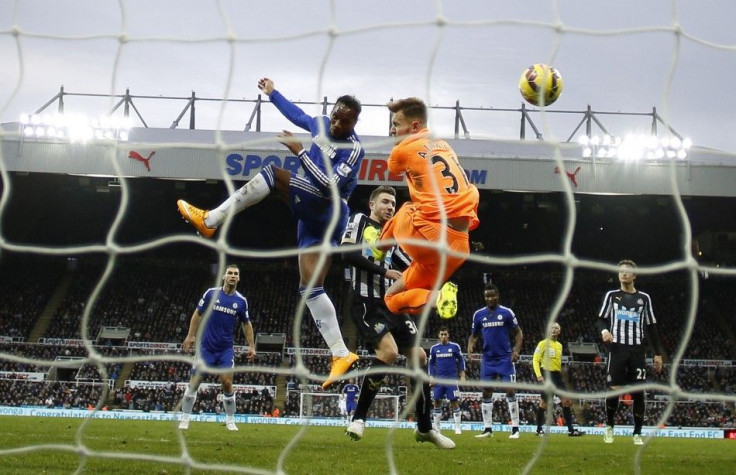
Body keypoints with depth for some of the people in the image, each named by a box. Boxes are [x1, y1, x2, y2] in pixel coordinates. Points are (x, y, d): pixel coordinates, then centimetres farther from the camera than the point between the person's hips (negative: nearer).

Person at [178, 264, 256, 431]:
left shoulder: (241, 301, 1)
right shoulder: (211, 293, -3)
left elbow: (246, 324, 12)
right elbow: (198, 314, 5)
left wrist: (251, 346, 6)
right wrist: (191, 335, -2)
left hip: (226, 349, 1)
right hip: (206, 346, -1)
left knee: (227, 382, -8)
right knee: (195, 381, -2)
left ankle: (230, 421, 6)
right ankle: (185, 419, 8)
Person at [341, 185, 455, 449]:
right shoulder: (359, 220, 2)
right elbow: (347, 253, -14)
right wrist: (384, 271, -15)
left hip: (391, 304, 8)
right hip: (366, 302, -8)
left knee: (418, 356, 6)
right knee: (389, 351, -27)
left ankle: (425, 428, 17)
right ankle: (358, 418, -14)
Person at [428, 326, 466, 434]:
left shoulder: (455, 346, 1)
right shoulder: (434, 348, 7)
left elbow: (461, 361, 7)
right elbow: (431, 363, 14)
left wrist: (462, 376, 1)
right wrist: (431, 377, 5)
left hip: (452, 379, -2)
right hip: (438, 379, 2)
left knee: (454, 402, -5)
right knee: (437, 402, 2)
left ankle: (457, 427, -2)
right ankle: (436, 427, 10)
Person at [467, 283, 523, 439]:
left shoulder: (506, 312, -4)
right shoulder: (478, 314, 4)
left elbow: (518, 333, 1)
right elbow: (474, 335, 13)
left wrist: (516, 350, -13)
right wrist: (470, 345, -7)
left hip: (505, 358, -3)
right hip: (488, 359, 3)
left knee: (510, 391, -8)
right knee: (486, 392, 3)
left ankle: (515, 429, -4)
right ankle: (487, 429, 10)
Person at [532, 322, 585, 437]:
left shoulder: (559, 345, 17)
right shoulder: (543, 343, -3)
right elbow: (535, 360, -8)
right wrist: (538, 375, -19)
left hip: (557, 375, 6)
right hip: (546, 374, -6)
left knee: (567, 400, -2)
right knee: (544, 402, -3)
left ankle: (571, 429, -1)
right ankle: (539, 429, 9)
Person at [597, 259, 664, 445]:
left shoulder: (644, 298, 10)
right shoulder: (611, 295, 9)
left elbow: (651, 327, 12)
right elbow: (602, 319, 9)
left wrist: (658, 353, 7)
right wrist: (604, 330, -15)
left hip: (637, 350, 1)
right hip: (617, 348, -1)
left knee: (638, 392, -3)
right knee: (614, 389, -7)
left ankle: (637, 434, 6)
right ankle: (609, 426, 14)